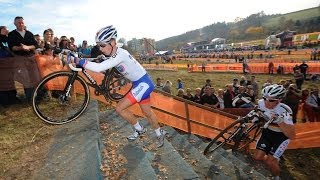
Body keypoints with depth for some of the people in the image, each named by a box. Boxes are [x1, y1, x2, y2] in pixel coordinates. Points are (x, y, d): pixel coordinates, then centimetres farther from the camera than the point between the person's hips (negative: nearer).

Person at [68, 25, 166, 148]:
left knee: (120, 108, -7)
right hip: (143, 83, 10)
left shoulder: (120, 55, -27)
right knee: (147, 112, 18)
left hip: (143, 84, -9)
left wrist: (76, 60, -30)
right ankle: (160, 134, 37)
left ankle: (139, 129, 15)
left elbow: (98, 68, -35)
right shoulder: (114, 54, 2)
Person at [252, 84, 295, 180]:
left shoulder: (284, 111, -32)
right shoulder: (261, 103, -21)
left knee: (270, 162, -12)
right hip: (267, 132, 4)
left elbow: (292, 136, -37)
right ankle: (275, 160, 30)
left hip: (281, 136, -4)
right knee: (257, 157, -2)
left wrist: (280, 121, -49)